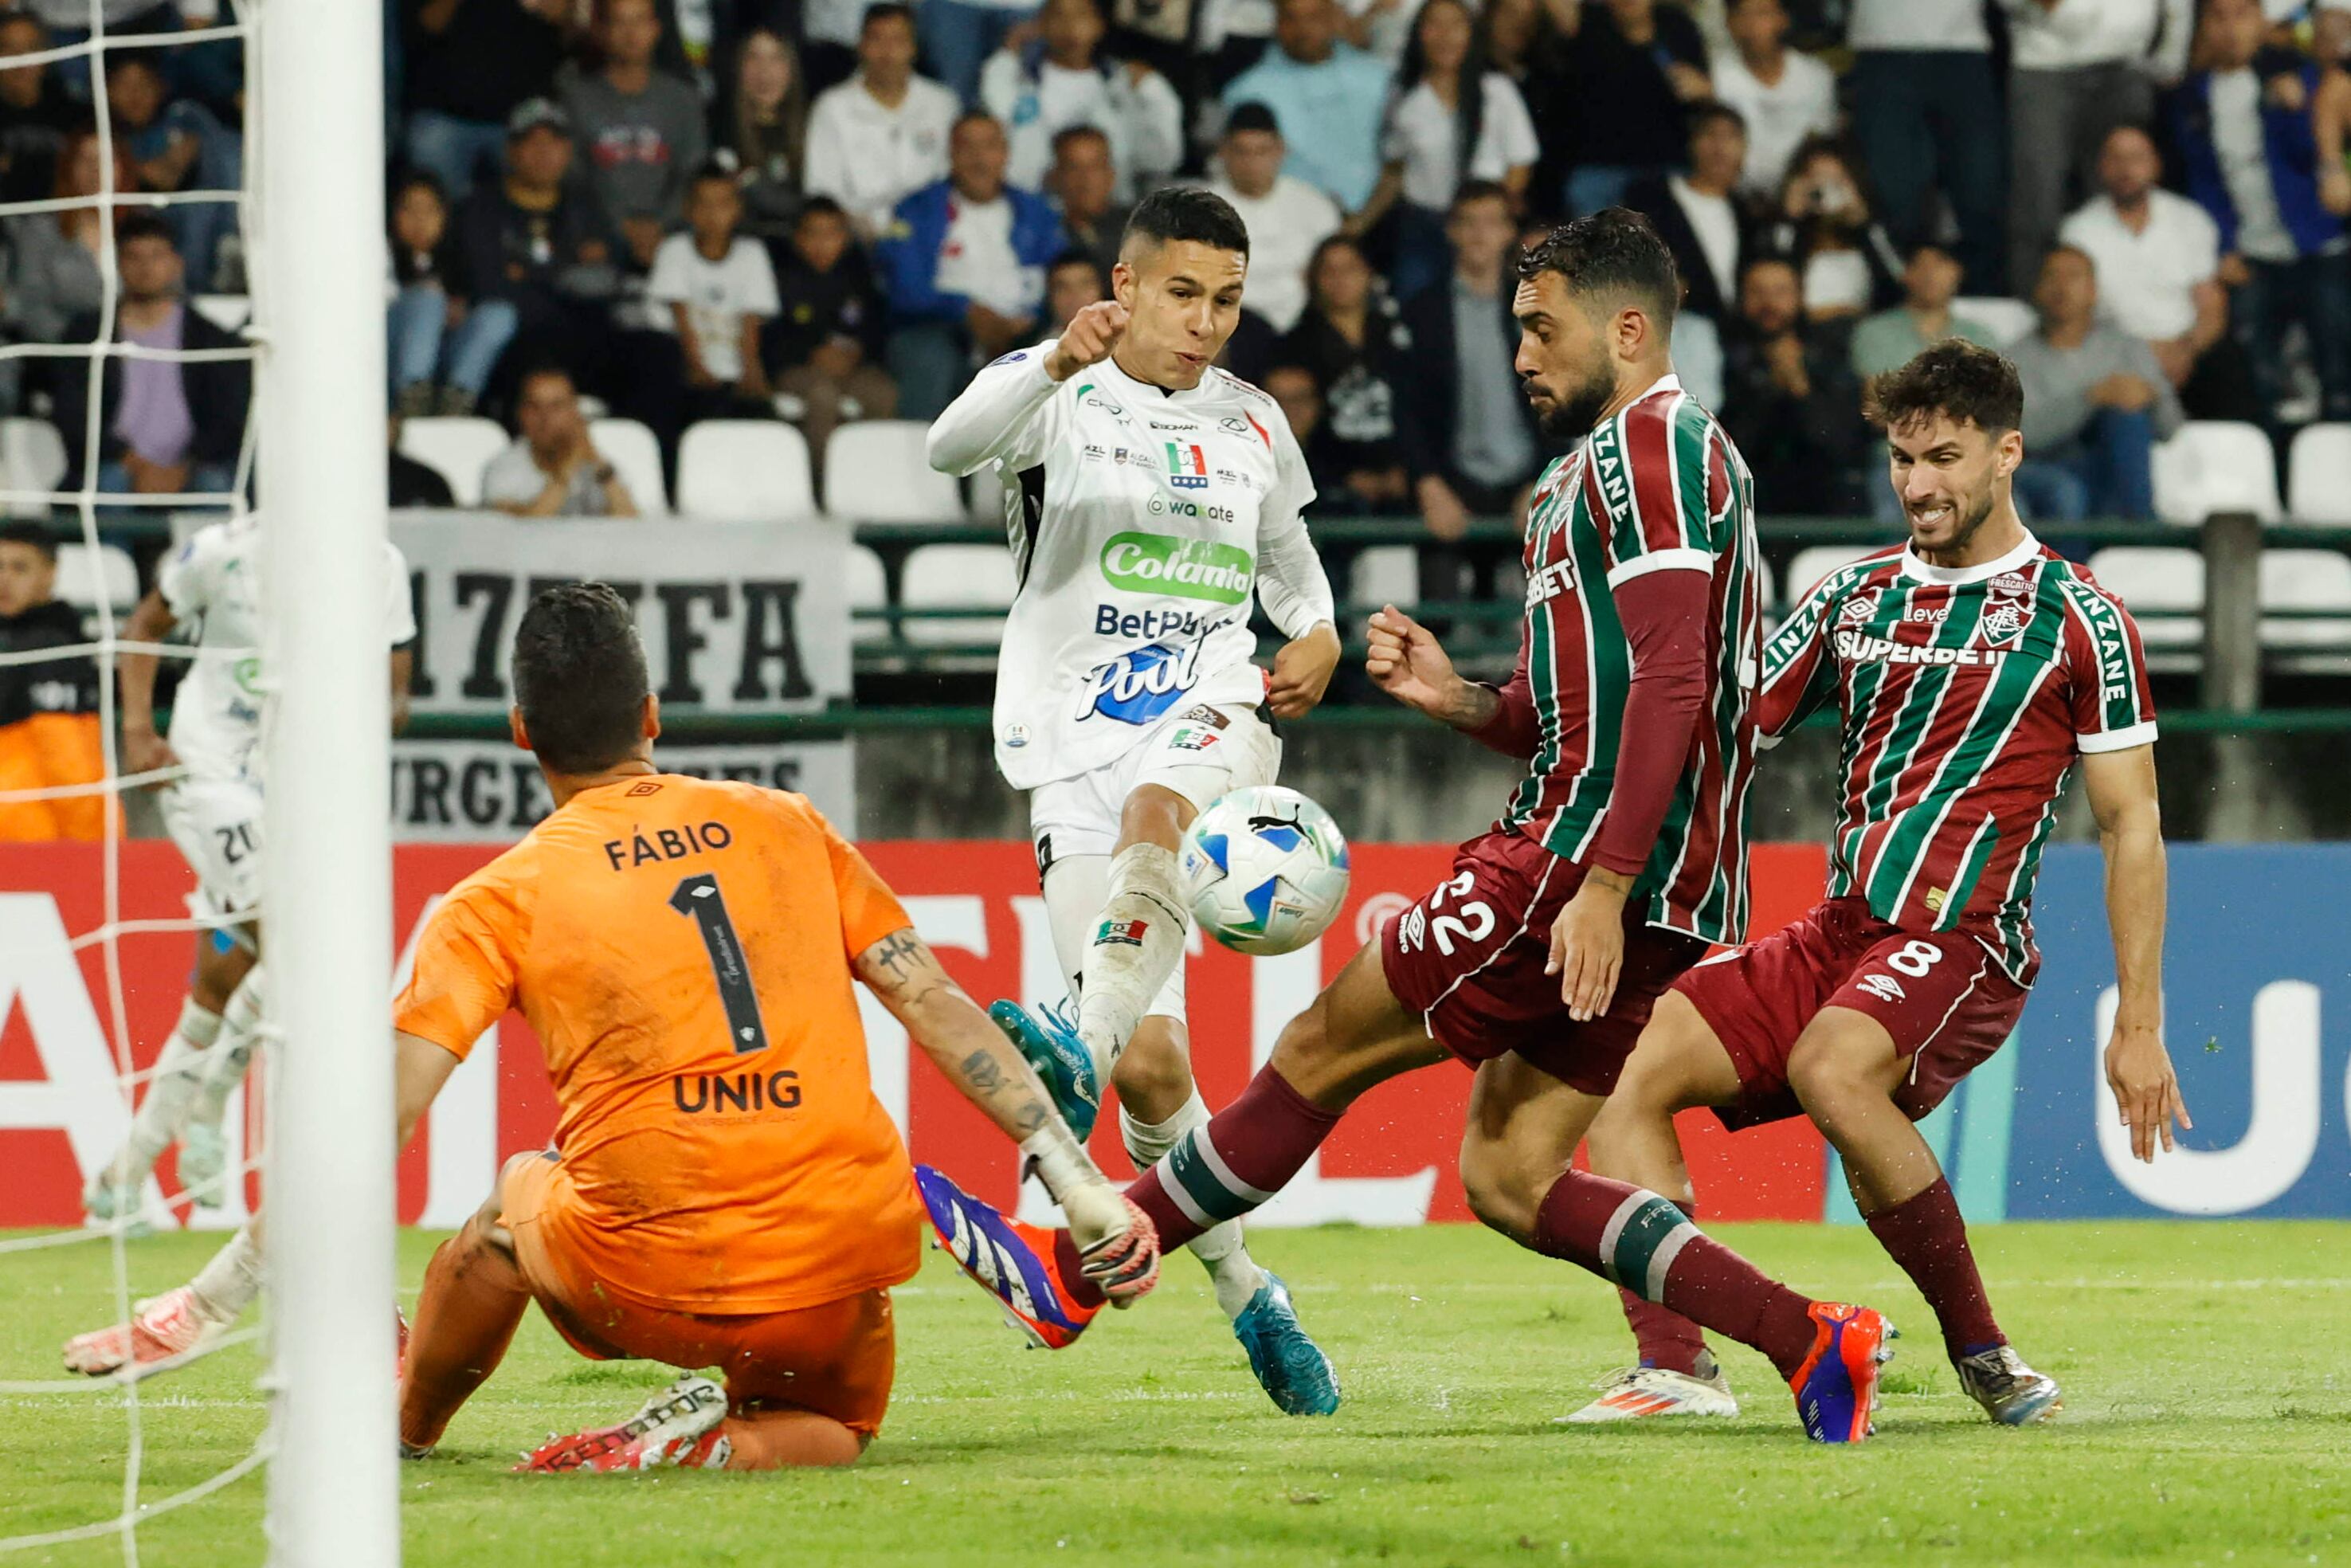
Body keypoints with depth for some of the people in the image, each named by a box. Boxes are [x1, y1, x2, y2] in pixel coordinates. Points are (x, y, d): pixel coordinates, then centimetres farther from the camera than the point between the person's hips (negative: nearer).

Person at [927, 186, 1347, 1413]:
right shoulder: (1058, 398, 0)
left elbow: (1291, 562, 30)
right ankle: (1248, 1296, 7)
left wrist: (1317, 636, 7)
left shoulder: (1251, 426, 13)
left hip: (1213, 721, 2)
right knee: (1152, 1064, -8)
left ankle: (1084, 1053, -53)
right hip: (1075, 740, -2)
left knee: (1154, 811, -38)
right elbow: (952, 447, -23)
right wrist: (1057, 364, -42)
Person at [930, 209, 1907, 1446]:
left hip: (1591, 861, -10)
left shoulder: (1650, 445, -9)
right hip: (1666, 896, 10)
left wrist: (1603, 886, -26)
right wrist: (1465, 702, 12)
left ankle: (1075, 1267, 7)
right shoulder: (1603, 466, 25)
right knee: (1506, 1174, 5)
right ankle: (1804, 1339, -3)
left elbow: (1670, 684, -20)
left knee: (1324, 1049, -2)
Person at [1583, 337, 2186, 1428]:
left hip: (1962, 941, -7)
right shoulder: (1859, 595, 15)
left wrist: (2139, 1027, -6)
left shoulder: (2076, 617, 0)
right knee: (1625, 1071, -11)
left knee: (1830, 1068, -36)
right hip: (1838, 931, 7)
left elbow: (2131, 828, 0)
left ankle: (1981, 1352, -21)